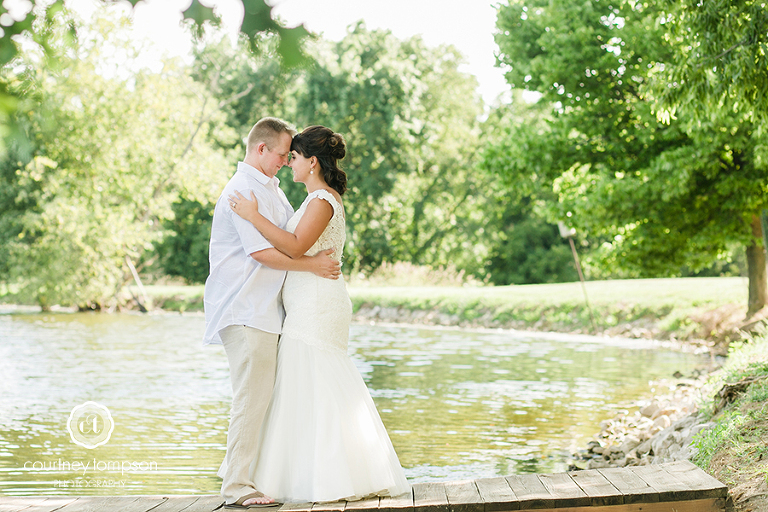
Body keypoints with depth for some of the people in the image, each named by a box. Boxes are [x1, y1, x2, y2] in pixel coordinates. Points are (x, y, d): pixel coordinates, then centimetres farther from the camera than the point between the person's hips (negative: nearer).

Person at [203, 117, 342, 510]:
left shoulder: (270, 189, 20)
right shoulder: (244, 191, -13)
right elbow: (262, 252, -20)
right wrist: (314, 265, -13)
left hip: (263, 309, 10)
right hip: (246, 311, -10)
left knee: (257, 396, 13)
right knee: (252, 399, -9)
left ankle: (235, 473, 22)